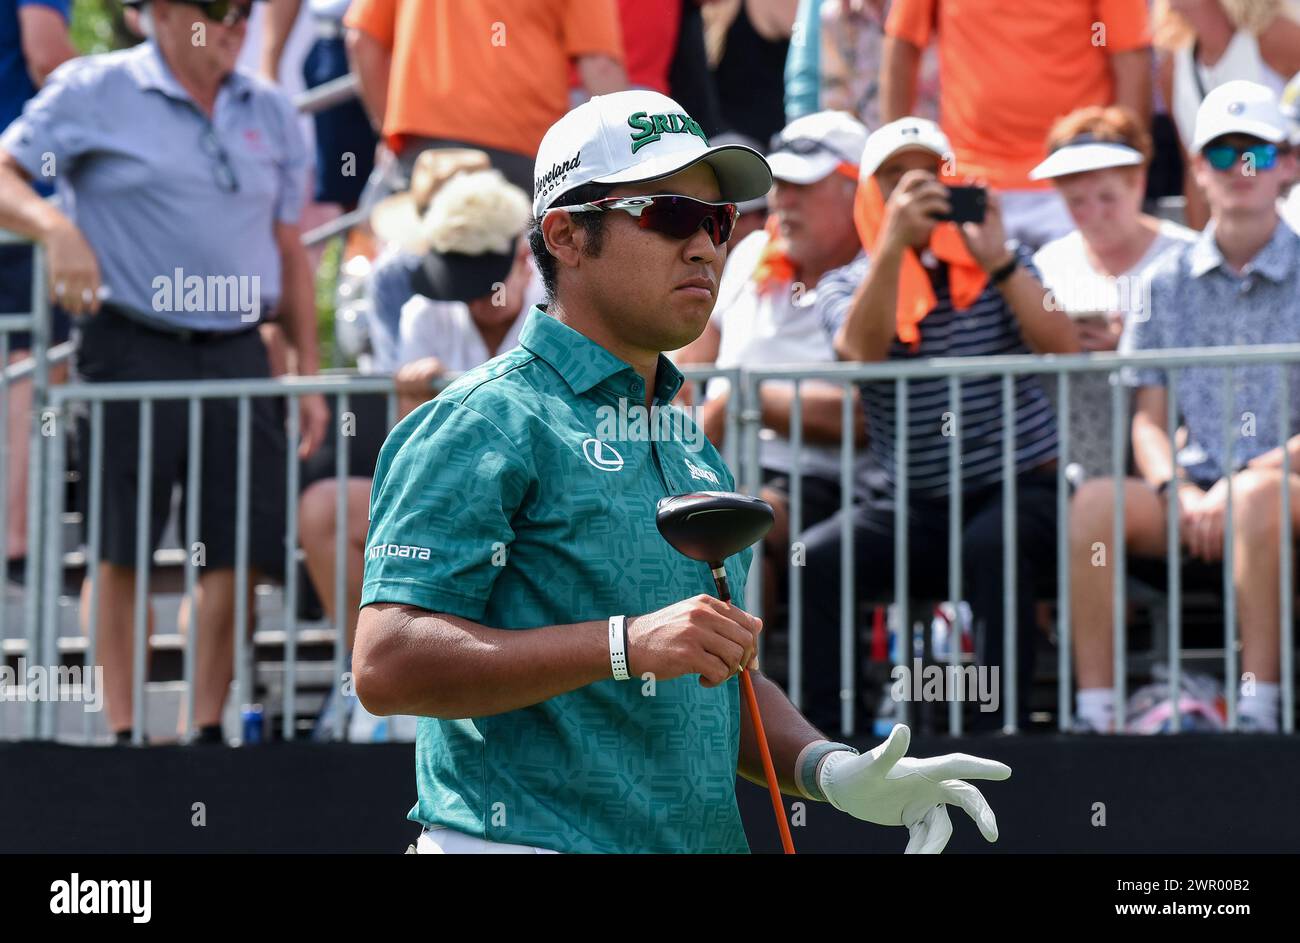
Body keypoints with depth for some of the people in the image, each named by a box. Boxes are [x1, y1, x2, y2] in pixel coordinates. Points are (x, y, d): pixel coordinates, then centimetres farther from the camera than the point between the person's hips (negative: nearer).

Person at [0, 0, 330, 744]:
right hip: (133, 350, -4)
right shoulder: (94, 93, 0)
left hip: (238, 352, 4)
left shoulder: (271, 113, 13)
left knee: (245, 545, 1)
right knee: (122, 550, 0)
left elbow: (290, 254, 17)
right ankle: (124, 732, 10)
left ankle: (209, 728, 13)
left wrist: (309, 373, 13)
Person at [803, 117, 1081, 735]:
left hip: (1018, 487, -1)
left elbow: (1063, 348, -8)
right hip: (907, 508, 1)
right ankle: (825, 733, -18)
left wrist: (997, 259, -17)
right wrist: (895, 240, -25)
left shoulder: (1000, 265, 9)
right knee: (815, 558, -24)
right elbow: (861, 349, -17)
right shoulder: (847, 284, 8)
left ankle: (998, 727, -27)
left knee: (991, 549, -34)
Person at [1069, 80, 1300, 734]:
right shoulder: (1168, 282, 12)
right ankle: (1094, 714, -29)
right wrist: (1177, 491, -11)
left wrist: (1241, 480, -17)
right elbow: (1148, 421, 10)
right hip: (1194, 494, 3)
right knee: (1095, 501, -26)